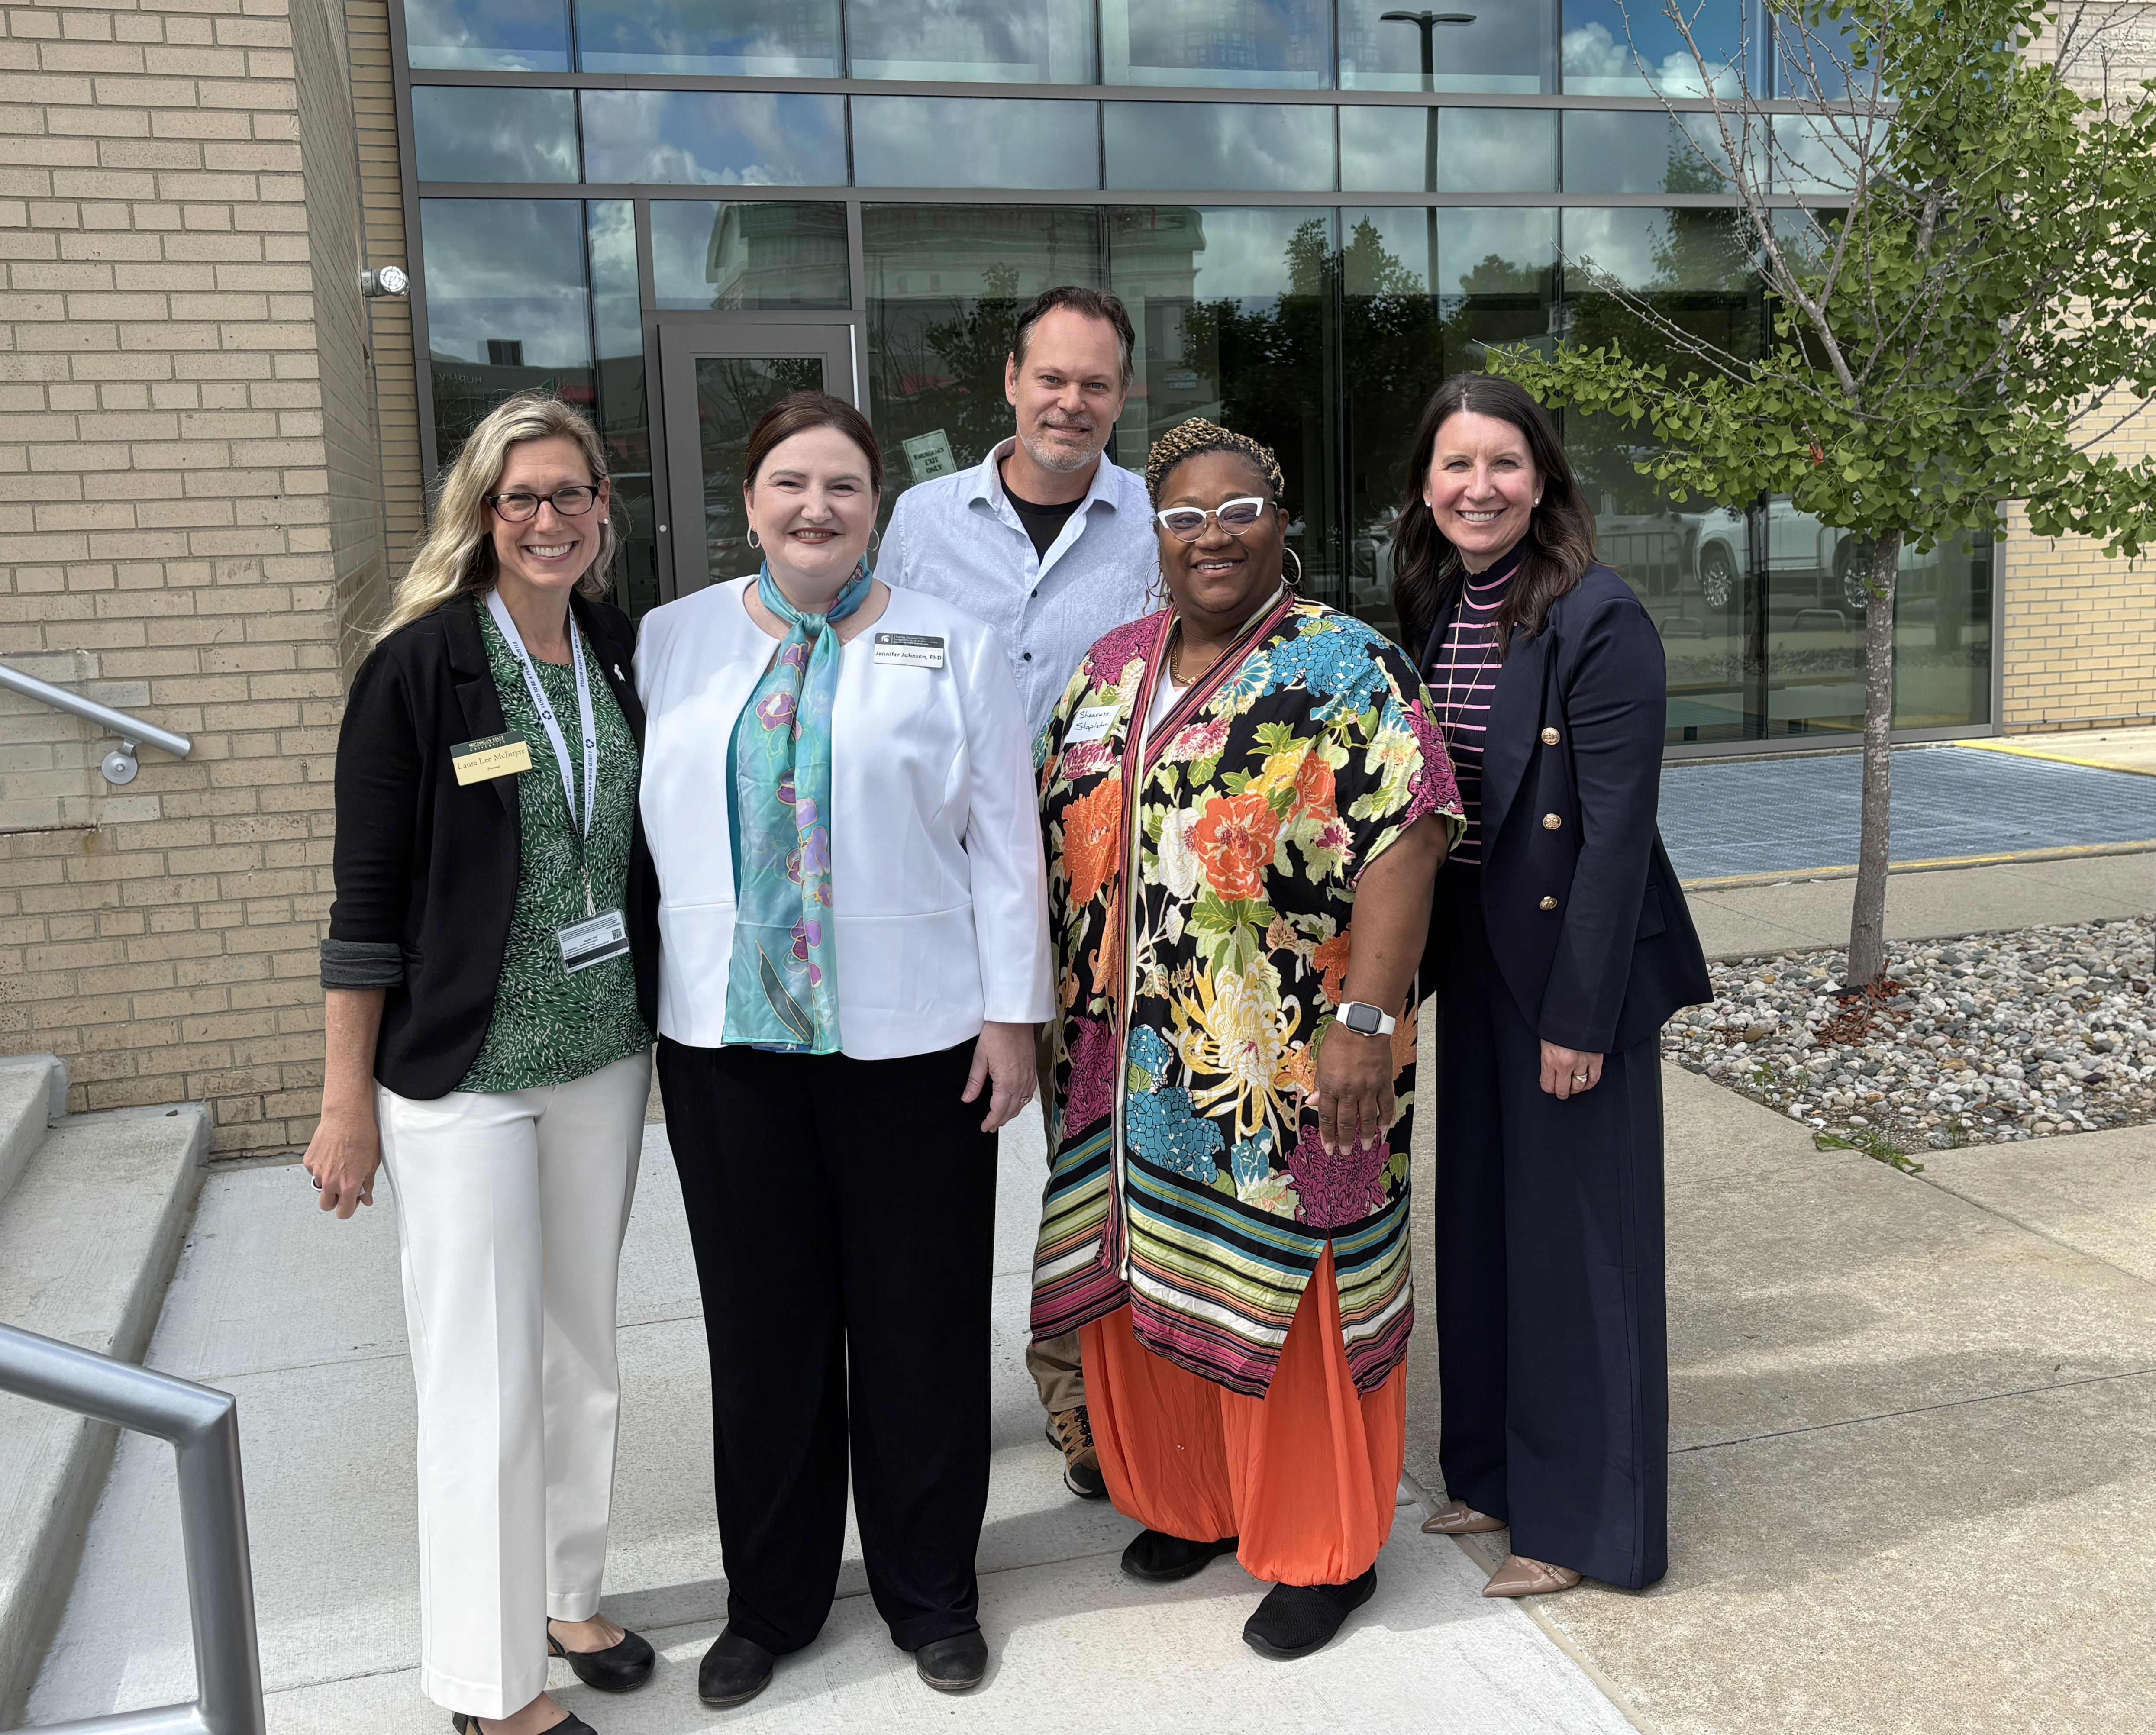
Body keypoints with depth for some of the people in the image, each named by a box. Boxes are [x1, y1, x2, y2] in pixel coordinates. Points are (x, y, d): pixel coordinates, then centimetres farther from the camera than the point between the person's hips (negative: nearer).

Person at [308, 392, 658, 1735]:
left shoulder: (620, 652, 5)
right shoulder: (420, 665, -10)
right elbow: (367, 894, -9)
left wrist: (672, 1032, 13)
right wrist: (347, 1102, -9)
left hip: (604, 1057, 5)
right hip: (463, 1072, -5)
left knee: (583, 1350, 16)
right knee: (485, 1384, 2)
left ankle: (568, 1598, 35)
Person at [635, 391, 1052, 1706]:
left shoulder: (953, 647, 2)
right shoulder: (675, 642, 7)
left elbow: (1004, 844, -1)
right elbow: (640, 823, 7)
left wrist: (1012, 1017, -4)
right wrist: (644, 1004, 4)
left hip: (914, 1040, -1)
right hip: (727, 1039, 2)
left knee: (922, 1326, 9)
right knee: (764, 1326, 12)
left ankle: (933, 1593, 29)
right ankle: (770, 1600, 31)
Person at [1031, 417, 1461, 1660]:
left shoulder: (1348, 666, -7)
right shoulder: (1109, 671, 11)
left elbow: (1403, 842, -15)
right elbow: (1063, 844, 16)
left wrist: (1365, 1019, -23)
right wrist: (1048, 1005, 14)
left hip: (1287, 1077, -6)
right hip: (1131, 1068, 6)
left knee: (1287, 1311, 5)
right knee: (1152, 1297, 16)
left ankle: (1327, 1548, 24)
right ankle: (1190, 1503, 37)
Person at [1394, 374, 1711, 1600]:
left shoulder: (1602, 620, -16)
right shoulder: (1434, 612, 6)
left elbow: (1617, 828, -19)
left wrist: (1579, 1011, -19)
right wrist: (1408, 966, 6)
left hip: (1577, 962, -7)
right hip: (1475, 957, 7)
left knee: (1577, 1235, 3)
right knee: (1481, 1220, 16)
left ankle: (1585, 1520, 20)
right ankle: (1500, 1473, 34)